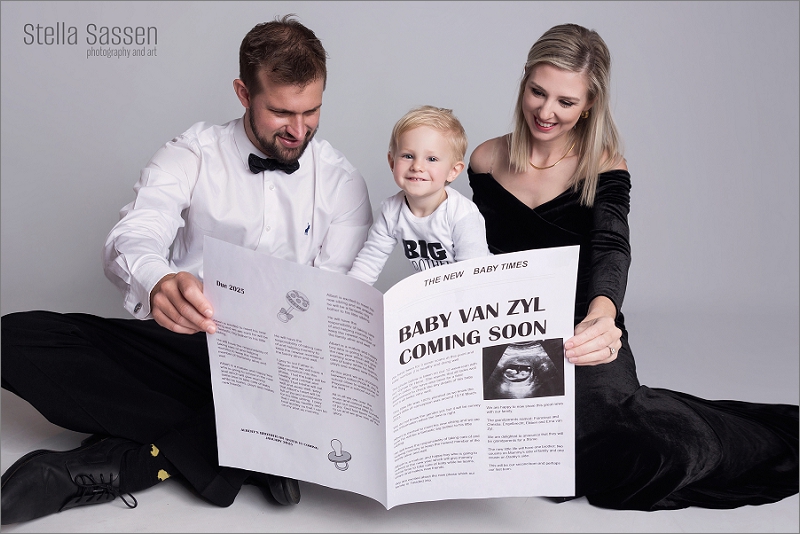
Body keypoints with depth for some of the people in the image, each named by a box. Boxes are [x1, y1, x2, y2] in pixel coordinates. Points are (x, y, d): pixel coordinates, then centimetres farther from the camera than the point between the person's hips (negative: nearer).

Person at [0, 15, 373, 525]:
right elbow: (131, 239, -13)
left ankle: (116, 465, -23)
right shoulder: (194, 154, 3)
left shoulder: (342, 181, 5)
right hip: (179, 344, 1)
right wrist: (156, 281, -38)